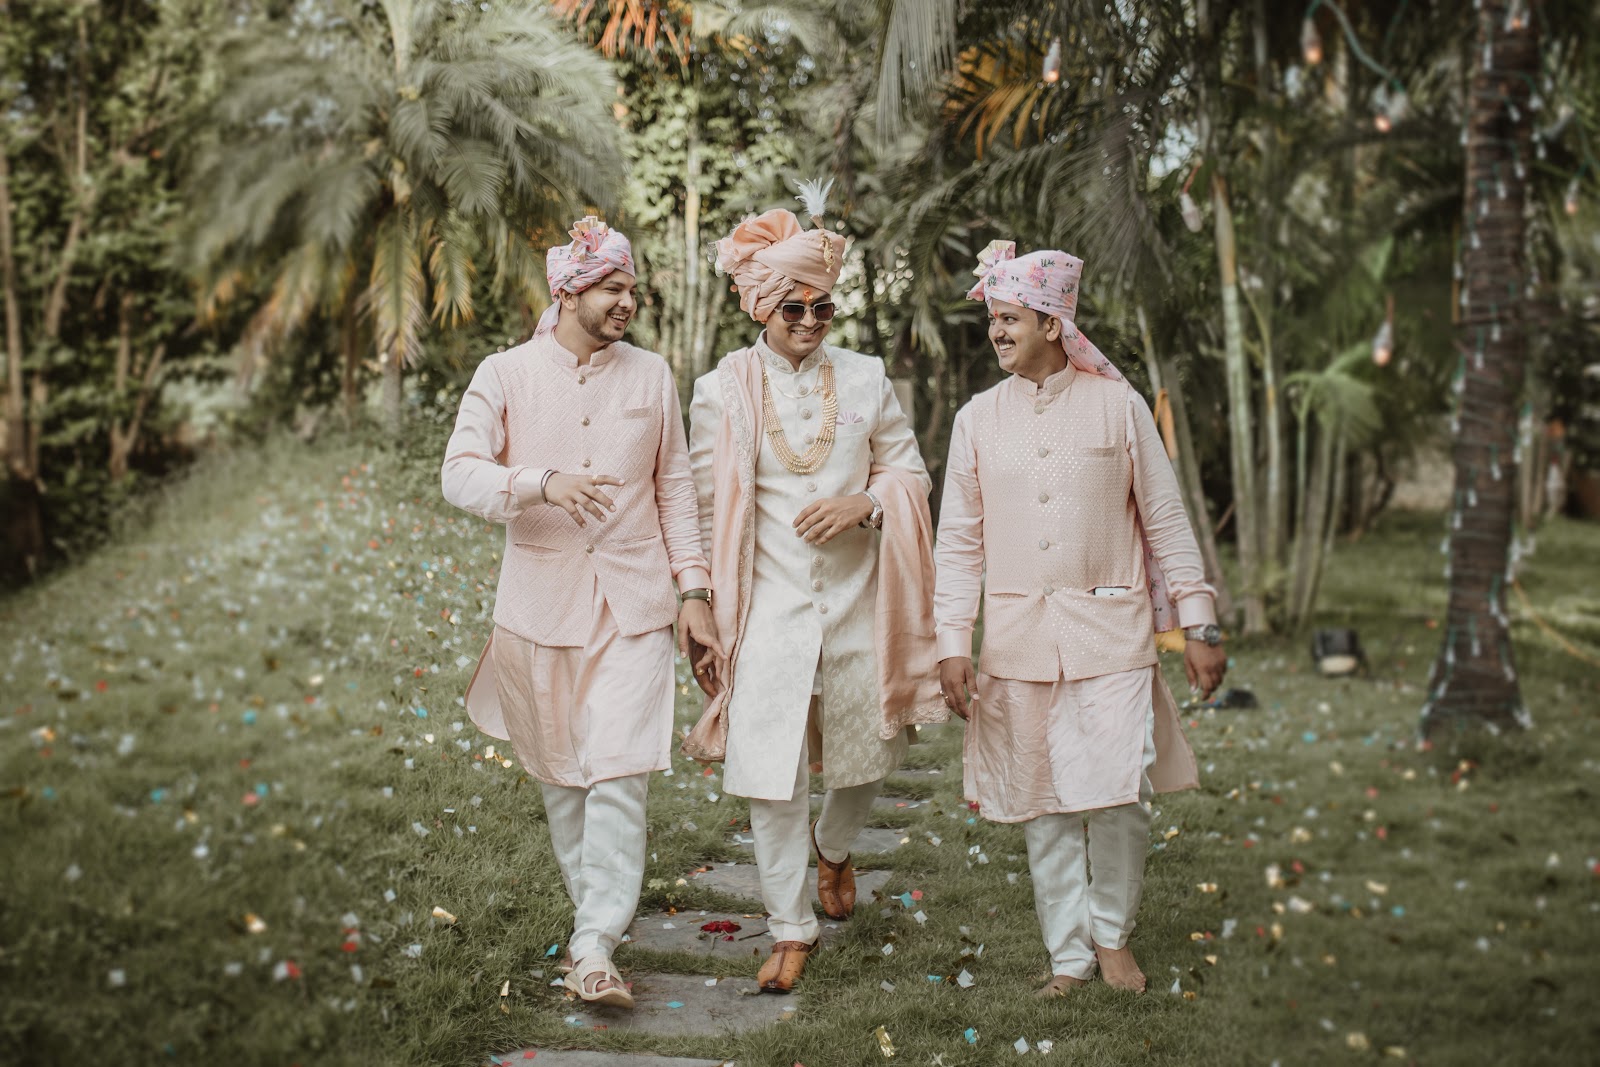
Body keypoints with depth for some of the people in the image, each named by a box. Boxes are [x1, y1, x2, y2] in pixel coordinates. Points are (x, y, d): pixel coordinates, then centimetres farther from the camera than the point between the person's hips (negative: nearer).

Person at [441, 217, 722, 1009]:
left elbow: (674, 487, 11)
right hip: (541, 604, 0)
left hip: (633, 604, 0)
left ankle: (594, 949, -9)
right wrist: (544, 482, -26)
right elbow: (460, 474, -8)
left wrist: (695, 588, 5)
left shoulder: (650, 376, 8)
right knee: (559, 774, 10)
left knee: (619, 773, -11)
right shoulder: (505, 375, 1)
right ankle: (595, 908, 29)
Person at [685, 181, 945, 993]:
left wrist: (863, 503, -11)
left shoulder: (864, 378, 5)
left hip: (856, 601, 3)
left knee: (864, 757, 14)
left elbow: (912, 474, 10)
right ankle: (790, 930, 11)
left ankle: (833, 850, 47)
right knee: (771, 775, -5)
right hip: (768, 606, -2)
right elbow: (706, 509, 2)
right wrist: (701, 615, 1)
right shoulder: (722, 392, 0)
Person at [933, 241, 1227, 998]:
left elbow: (1165, 521, 4)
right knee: (1042, 803, 6)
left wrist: (1198, 625, 1)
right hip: (1019, 638, 2)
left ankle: (1111, 933, 17)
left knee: (1121, 794, -7)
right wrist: (952, 642, 0)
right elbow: (959, 539, 7)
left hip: (1110, 632, -2)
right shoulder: (978, 418, 6)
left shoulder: (1117, 404, 1)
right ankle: (1069, 954, 20)